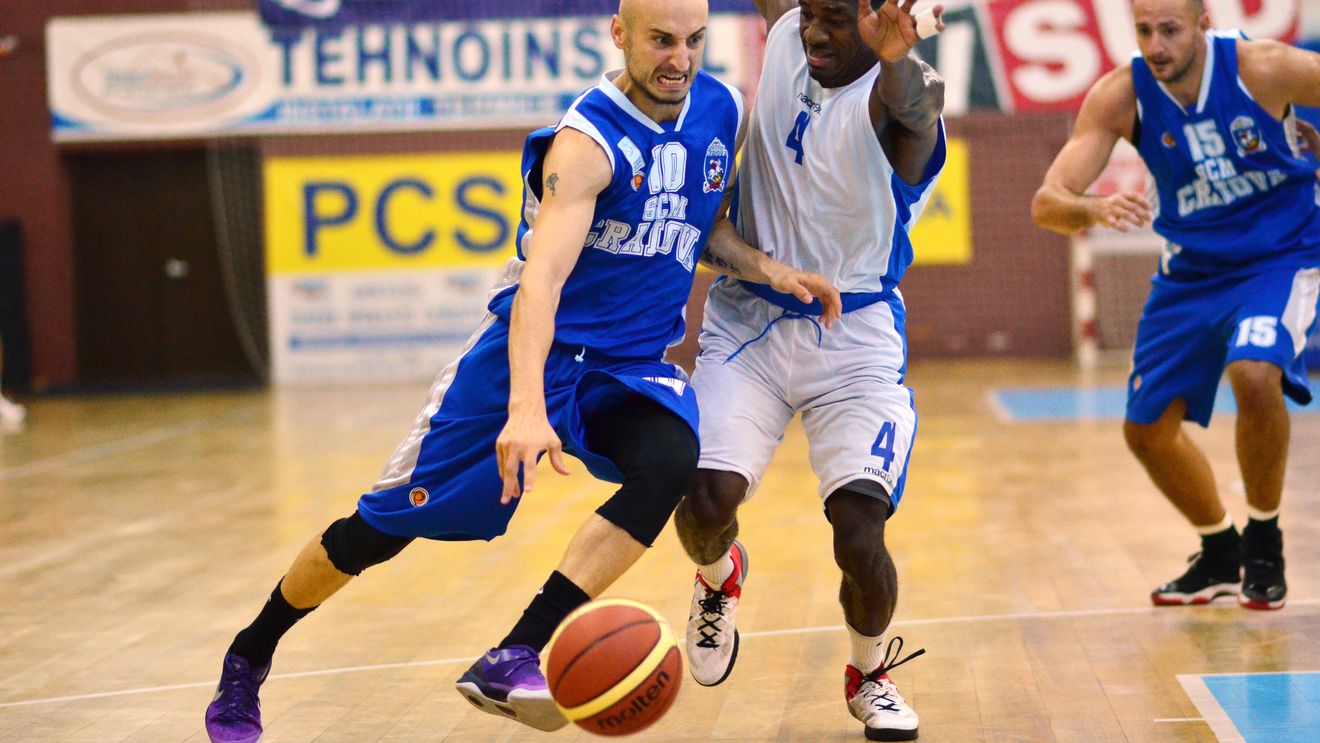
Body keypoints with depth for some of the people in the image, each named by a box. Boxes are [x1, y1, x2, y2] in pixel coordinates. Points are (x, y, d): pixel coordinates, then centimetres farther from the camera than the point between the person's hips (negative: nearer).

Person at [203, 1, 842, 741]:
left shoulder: (723, 111, -2)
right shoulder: (587, 143, -23)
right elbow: (543, 275, -37)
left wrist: (771, 271, -2)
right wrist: (526, 408, -51)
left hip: (635, 365, 5)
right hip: (535, 353, -5)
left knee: (670, 463, -30)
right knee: (385, 525, 0)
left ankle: (512, 660, -30)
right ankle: (249, 658, 26)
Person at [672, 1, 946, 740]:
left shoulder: (892, 91, -19)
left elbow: (916, 106, -46)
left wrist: (897, 60, -68)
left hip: (856, 340, -4)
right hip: (749, 320, 4)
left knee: (860, 536, -15)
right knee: (704, 500, -15)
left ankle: (871, 677, 17)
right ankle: (719, 577, 23)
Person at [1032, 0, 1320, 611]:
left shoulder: (1265, 68, -23)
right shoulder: (1119, 96, -17)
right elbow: (1046, 203, -24)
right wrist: (1092, 210, -47)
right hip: (1191, 269, 4)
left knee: (1255, 377, -32)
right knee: (1147, 428, 6)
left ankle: (1264, 543, -7)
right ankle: (1220, 554, 32)